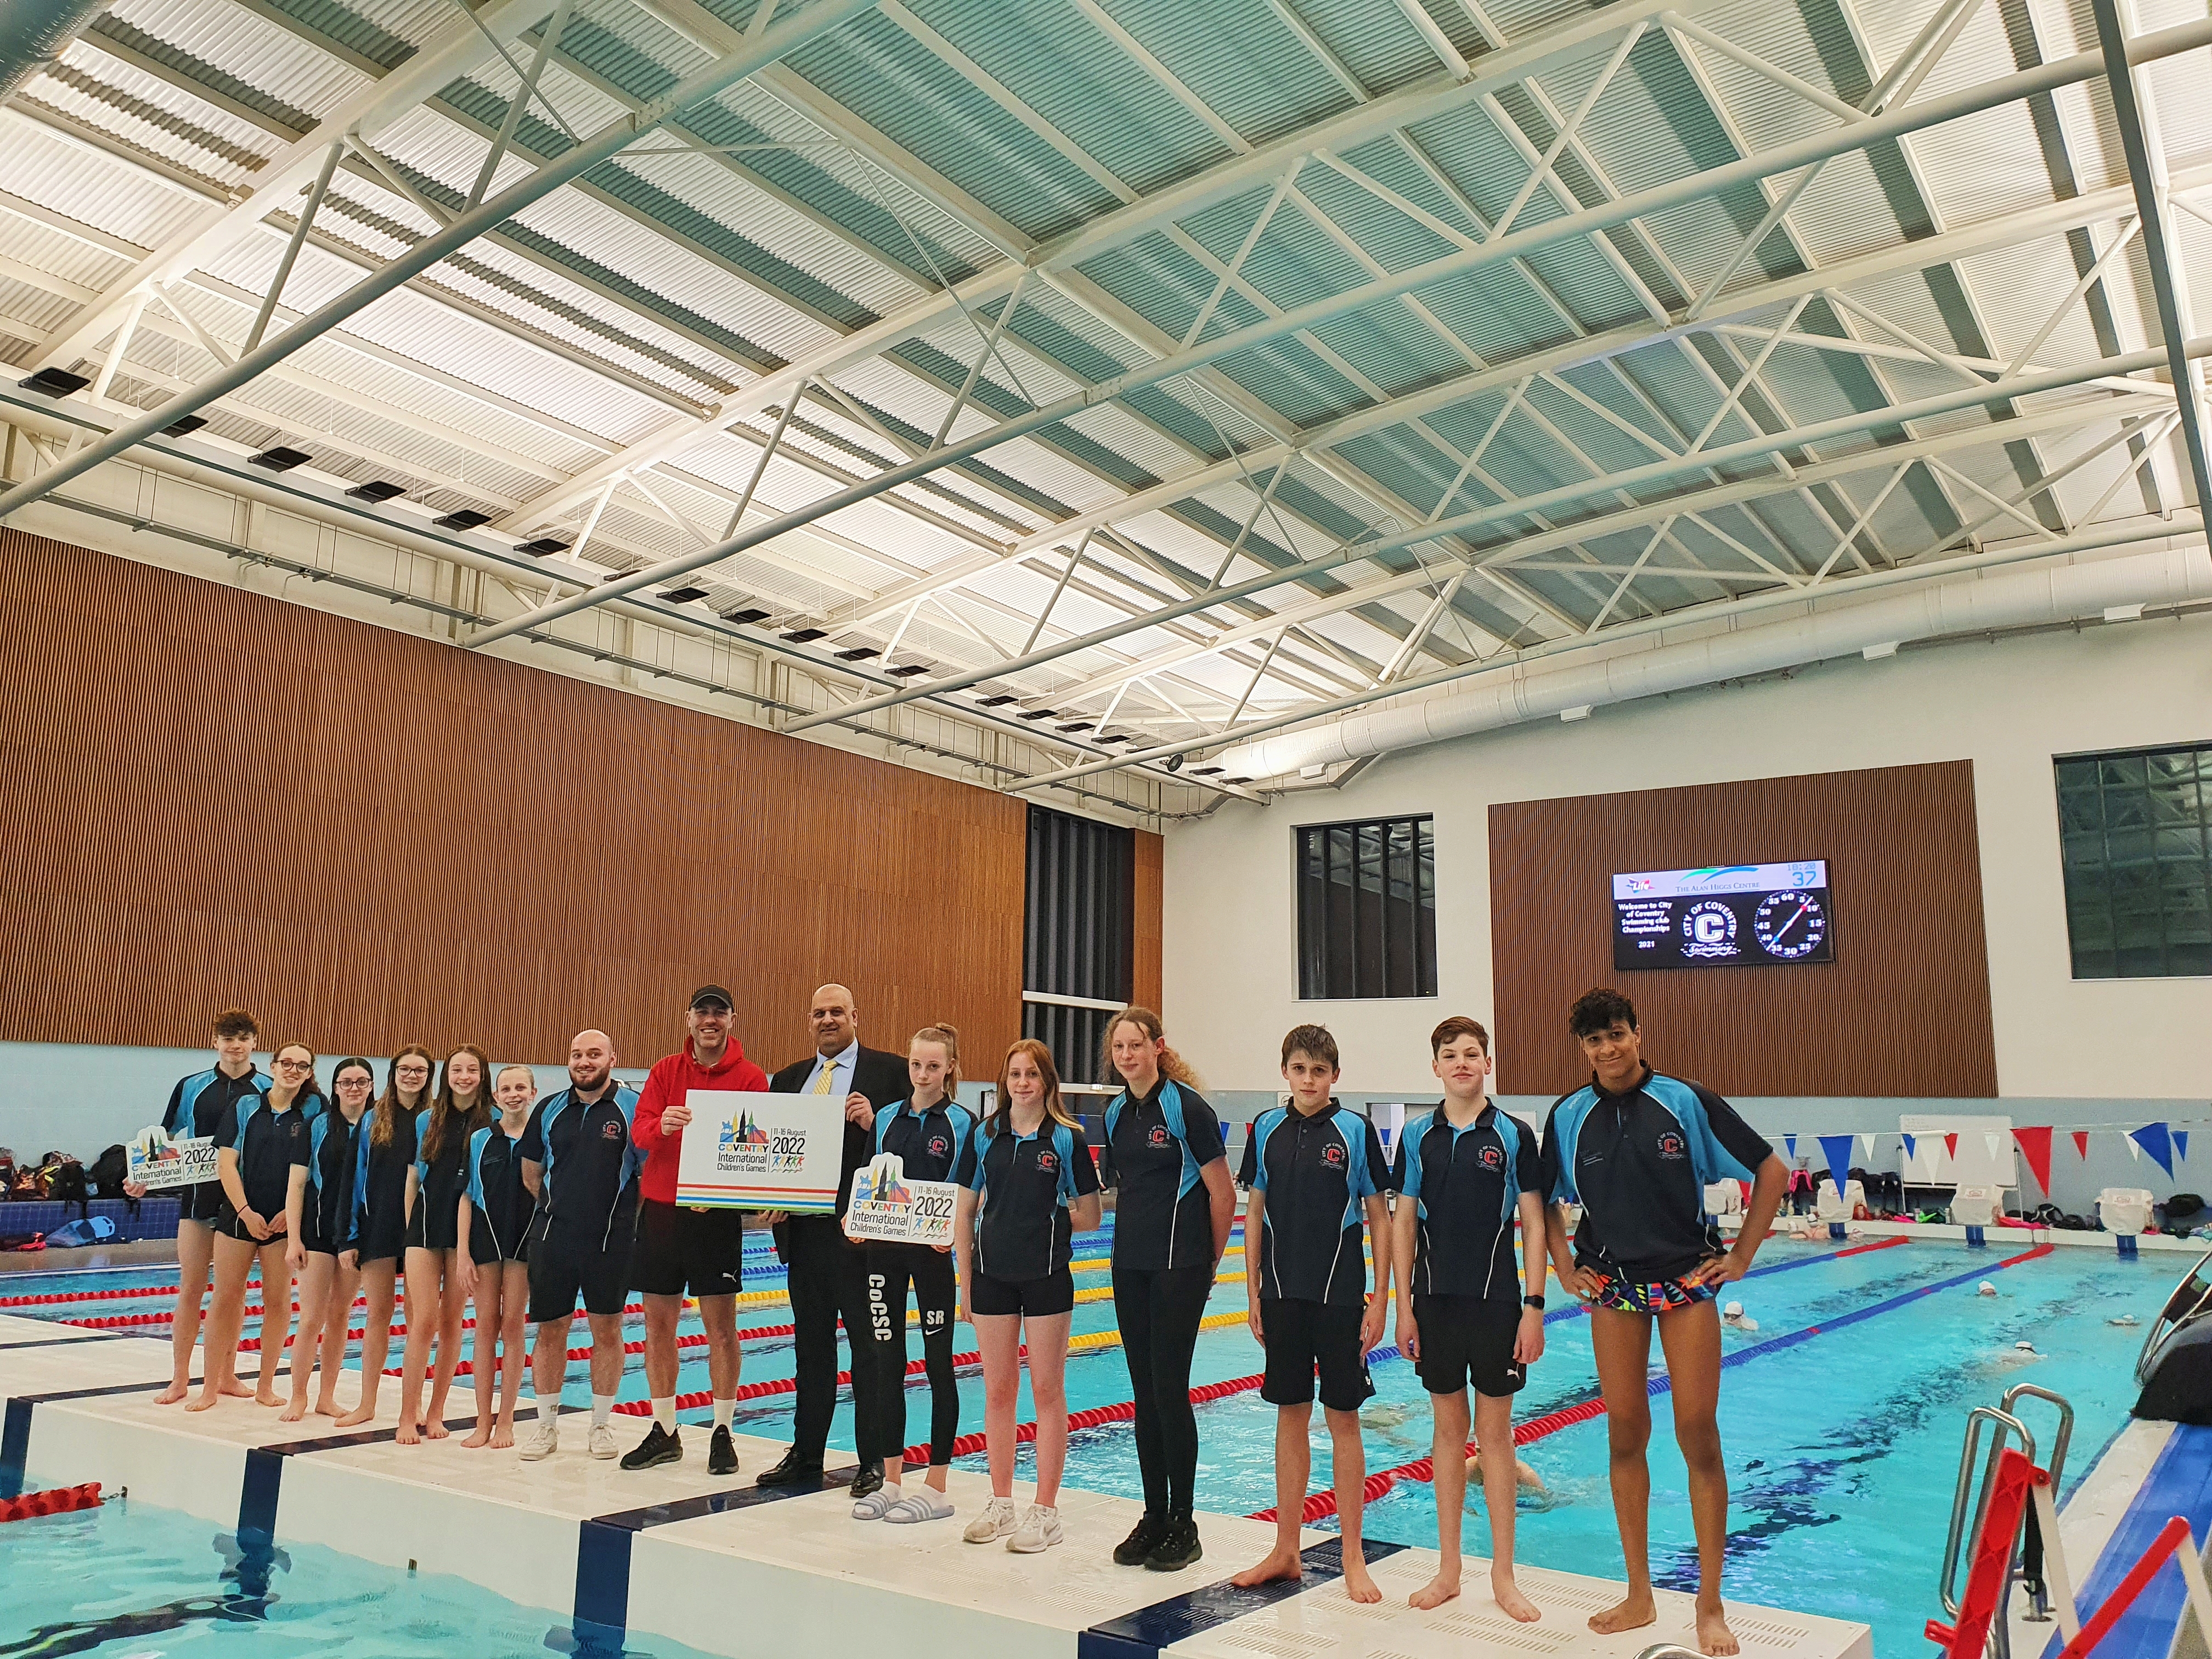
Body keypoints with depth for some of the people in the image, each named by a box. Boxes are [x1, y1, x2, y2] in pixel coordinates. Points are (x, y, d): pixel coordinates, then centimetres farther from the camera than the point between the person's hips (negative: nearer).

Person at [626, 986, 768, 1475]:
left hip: (717, 1213, -3)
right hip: (660, 1209, 3)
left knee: (721, 1328, 1)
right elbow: (640, 1129, -4)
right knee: (658, 1324, 9)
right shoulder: (664, 1071, 7)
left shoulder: (751, 1078, -1)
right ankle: (664, 1431, 22)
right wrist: (662, 1125, -28)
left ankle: (722, 1434, 13)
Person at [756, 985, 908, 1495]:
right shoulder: (788, 1079, 14)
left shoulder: (889, 1071, -2)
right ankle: (806, 1456, 25)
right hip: (804, 1229, 5)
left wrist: (874, 1123, -22)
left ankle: (875, 1461, 12)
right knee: (810, 1346, 14)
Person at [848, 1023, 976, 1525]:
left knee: (938, 1362, 3)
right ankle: (891, 1482, 19)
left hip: (934, 1251, -4)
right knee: (886, 1361, 8)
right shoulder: (886, 1118, 9)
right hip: (884, 1248, 4)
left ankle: (937, 1488, 12)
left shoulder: (963, 1124, -3)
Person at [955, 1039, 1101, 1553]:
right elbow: (964, 1214, 7)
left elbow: (1090, 1218, -1)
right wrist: (965, 1283, 5)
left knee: (1047, 1391, 4)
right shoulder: (986, 1135, 3)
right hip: (993, 1276, 3)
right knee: (998, 1391, 10)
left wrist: (1044, 1222, -7)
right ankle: (1000, 1504, 22)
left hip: (1047, 1278, -3)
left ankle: (1045, 1511, 12)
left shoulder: (1066, 1138, -4)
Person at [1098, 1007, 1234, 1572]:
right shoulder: (1116, 1114, 9)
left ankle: (1183, 1525, 9)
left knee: (1170, 1390, -4)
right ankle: (1153, 1518, 20)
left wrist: (1210, 1264, 0)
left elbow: (1223, 1193, -8)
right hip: (1130, 1265, 6)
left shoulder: (1186, 1107, -11)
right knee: (1144, 1393, 10)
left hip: (1179, 1267, -6)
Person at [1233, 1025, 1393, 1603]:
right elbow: (1256, 1213, 9)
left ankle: (1353, 1558, 15)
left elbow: (1380, 1217, -2)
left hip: (1339, 1295, -3)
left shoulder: (1355, 1130, -6)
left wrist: (1380, 1301, -6)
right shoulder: (1266, 1129, 3)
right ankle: (1286, 1551, 21)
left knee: (1342, 1418, 3)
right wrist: (1253, 1294, 7)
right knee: (1290, 1415, 11)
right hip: (1282, 1294, 3)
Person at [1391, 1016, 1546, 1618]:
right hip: (1435, 1301, 2)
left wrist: (1534, 1307, -7)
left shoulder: (1513, 1135, -3)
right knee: (1449, 1431, 11)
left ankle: (1503, 1576, 16)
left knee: (1495, 1433, 5)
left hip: (1496, 1302, -2)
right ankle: (1448, 1570, 21)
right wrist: (1404, 1307, 1)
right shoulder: (1418, 1136, 3)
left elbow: (1533, 1225, -2)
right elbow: (1403, 1223, 5)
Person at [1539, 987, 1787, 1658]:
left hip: (1686, 1283, -2)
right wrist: (1565, 1267, 7)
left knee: (1698, 1435, -2)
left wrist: (1741, 1257, -2)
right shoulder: (1569, 1116, 0)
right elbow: (1545, 1199, 16)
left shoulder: (1686, 1102, -8)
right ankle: (1640, 1597, 20)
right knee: (1625, 1434, 7)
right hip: (1612, 1289, 3)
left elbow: (1772, 1171, -2)